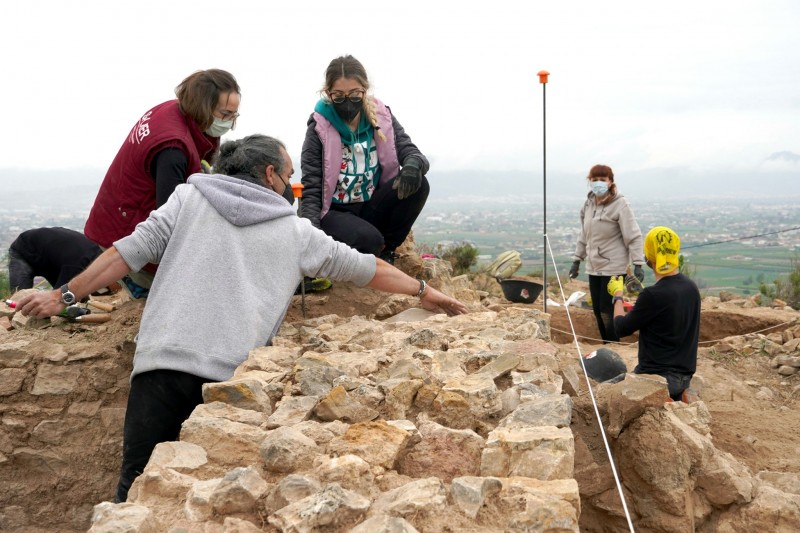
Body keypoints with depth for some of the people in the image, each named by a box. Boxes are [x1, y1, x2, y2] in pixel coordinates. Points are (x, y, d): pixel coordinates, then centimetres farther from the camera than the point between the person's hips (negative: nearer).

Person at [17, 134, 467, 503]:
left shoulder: (190, 195, 15)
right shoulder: (296, 231, 15)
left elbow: (133, 250, 7)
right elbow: (364, 267, 23)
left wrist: (64, 295, 12)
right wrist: (423, 290, 36)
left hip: (162, 363, 1)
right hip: (231, 376, 0)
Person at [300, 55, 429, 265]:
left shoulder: (381, 116, -2)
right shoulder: (319, 129, -12)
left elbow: (412, 152, -8)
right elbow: (311, 191, -14)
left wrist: (413, 165, -35)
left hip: (373, 208, 5)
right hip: (335, 212, -5)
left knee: (417, 184, -22)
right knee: (368, 239, -36)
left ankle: (387, 251, -6)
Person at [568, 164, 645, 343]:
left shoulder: (620, 204, -12)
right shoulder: (588, 204, 8)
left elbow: (633, 236, -14)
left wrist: (638, 264, -19)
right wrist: (577, 260, 17)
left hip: (614, 267, -6)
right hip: (594, 267, 6)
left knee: (608, 311, -6)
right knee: (598, 311, 9)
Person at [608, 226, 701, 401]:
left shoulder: (653, 295, -23)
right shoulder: (691, 288, 2)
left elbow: (622, 329, -9)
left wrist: (617, 295, 6)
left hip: (656, 376, -8)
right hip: (684, 375, 8)